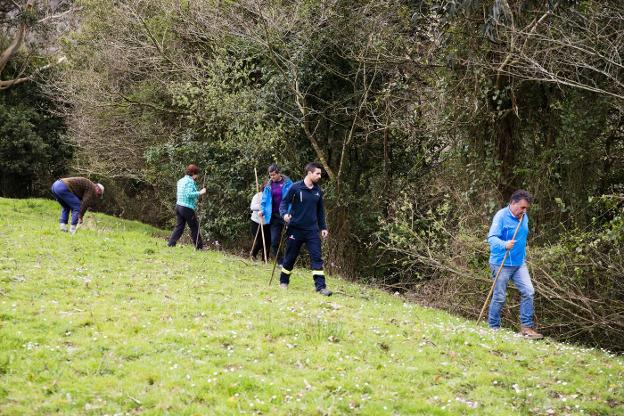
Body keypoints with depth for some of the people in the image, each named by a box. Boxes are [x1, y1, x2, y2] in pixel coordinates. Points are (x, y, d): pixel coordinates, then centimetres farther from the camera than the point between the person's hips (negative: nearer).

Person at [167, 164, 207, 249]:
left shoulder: (181, 181, 15)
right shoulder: (190, 181, -13)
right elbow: (189, 194, -24)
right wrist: (200, 193, -21)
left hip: (179, 206, 8)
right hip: (187, 208, -8)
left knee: (179, 227, 9)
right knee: (194, 228, 2)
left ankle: (170, 244, 1)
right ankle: (199, 246, 8)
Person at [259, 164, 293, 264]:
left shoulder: (287, 183, -5)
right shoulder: (269, 185, 8)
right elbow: (265, 199, 11)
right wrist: (262, 210, -5)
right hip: (274, 216, 4)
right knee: (274, 241, 2)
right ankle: (280, 263, 13)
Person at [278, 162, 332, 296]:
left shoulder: (318, 191, 7)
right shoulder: (296, 187, -7)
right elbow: (284, 202, -4)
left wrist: (323, 227, 14)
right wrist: (284, 214, -23)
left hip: (312, 230, 3)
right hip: (295, 229, -3)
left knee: (317, 257, -7)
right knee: (290, 257, 8)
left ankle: (320, 286, -9)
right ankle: (284, 282, 28)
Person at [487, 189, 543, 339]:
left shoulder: (524, 217, 9)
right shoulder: (501, 216, -14)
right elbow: (492, 237, -25)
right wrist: (504, 244, -43)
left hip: (519, 263, 7)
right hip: (502, 264, -7)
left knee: (528, 292, -4)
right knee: (499, 297, 0)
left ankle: (526, 327, 3)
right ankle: (493, 329, 13)